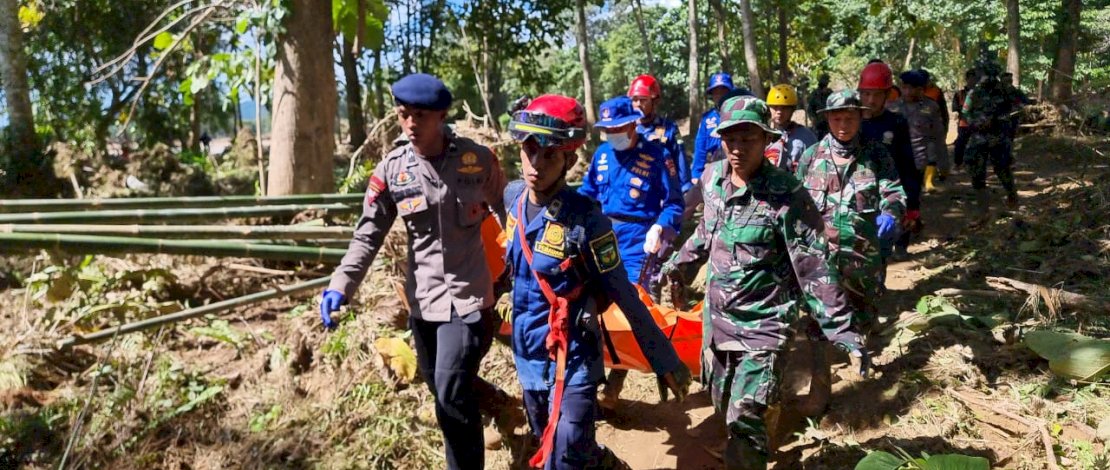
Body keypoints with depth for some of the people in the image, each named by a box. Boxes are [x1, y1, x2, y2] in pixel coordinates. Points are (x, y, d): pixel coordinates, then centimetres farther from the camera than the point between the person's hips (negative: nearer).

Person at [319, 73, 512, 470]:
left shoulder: (478, 159, -7)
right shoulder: (391, 170, -4)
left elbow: (507, 212, 5)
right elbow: (368, 235, -2)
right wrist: (340, 286, -14)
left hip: (467, 294, -3)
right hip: (421, 298, 4)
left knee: (452, 395, -11)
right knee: (441, 391, 17)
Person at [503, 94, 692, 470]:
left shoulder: (586, 220, -22)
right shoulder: (513, 197, -5)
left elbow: (625, 297, -16)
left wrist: (664, 362, -11)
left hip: (571, 362, -6)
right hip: (527, 357, 6)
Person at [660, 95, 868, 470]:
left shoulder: (786, 195, -20)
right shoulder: (713, 177, -2)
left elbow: (814, 268, -18)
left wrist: (844, 331, -20)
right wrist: (678, 266, 24)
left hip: (763, 324, -6)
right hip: (716, 316, 6)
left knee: (743, 420, -10)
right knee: (723, 406, 20)